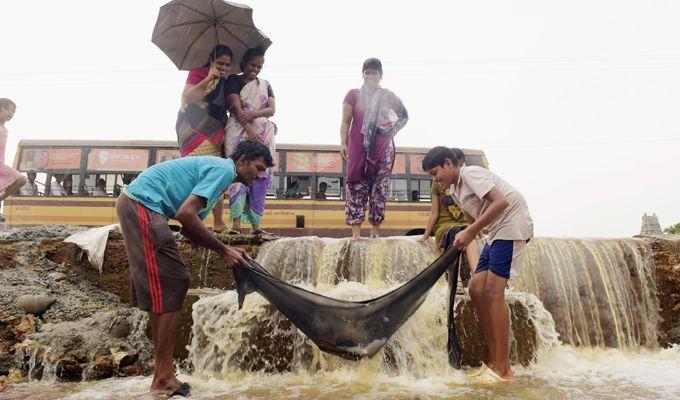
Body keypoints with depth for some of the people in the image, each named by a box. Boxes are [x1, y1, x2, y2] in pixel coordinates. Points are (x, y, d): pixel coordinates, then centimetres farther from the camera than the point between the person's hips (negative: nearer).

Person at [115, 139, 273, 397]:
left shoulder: (214, 167, 21)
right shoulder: (224, 169, -10)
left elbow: (189, 228, 15)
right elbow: (185, 214, -22)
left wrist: (227, 250, 7)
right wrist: (223, 251, -14)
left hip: (134, 203, 11)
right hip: (142, 204, -11)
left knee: (160, 291, 10)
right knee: (170, 288, -10)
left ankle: (161, 375, 16)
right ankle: (164, 380, -5)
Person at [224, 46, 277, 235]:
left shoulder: (265, 84, 21)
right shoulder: (234, 80, 10)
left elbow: (272, 109, 8)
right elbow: (236, 106, -4)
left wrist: (253, 115, -12)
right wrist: (249, 129, -17)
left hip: (263, 133, 3)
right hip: (239, 131, -3)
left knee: (261, 176, -6)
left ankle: (256, 223, -6)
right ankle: (236, 223, -16)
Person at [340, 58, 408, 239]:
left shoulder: (388, 96, 11)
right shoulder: (353, 95, 7)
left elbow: (404, 115, 23)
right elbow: (346, 121, 4)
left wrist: (394, 129, 6)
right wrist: (343, 143, -7)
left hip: (383, 150, 2)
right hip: (359, 148, -1)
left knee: (380, 190, 1)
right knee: (357, 189, -6)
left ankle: (375, 232, 7)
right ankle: (356, 233, -6)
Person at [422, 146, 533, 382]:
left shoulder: (470, 174, -12)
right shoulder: (455, 190, 16)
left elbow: (500, 202, -24)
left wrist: (469, 232, -25)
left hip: (512, 225, -10)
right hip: (495, 231, 10)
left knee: (493, 291, -14)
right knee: (476, 289, 3)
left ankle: (503, 370, -9)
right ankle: (494, 360, 9)